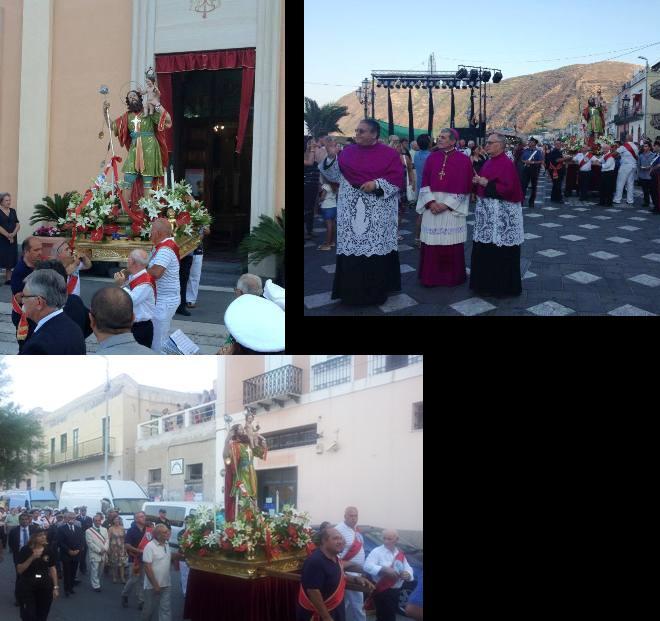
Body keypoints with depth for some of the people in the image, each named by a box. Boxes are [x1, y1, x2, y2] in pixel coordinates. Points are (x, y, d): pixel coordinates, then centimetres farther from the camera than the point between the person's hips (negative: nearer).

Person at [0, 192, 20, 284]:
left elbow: (18, 224, 7)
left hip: (12, 239, 5)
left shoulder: (13, 211, 11)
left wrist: (13, 234, -8)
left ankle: (8, 279, 9)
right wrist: (7, 235, -14)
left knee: (10, 259, 4)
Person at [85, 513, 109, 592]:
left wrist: (105, 549, -12)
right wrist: (99, 550, -15)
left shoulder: (104, 530, 11)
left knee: (100, 571, 11)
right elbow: (90, 543, -12)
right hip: (94, 554, -5)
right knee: (94, 571, -4)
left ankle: (97, 583, 25)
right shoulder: (88, 531, -5)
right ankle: (96, 586, 4)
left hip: (103, 554, 5)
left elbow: (107, 540, 6)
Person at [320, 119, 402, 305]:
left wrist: (377, 184, -19)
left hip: (377, 212, -3)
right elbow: (336, 175, 4)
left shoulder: (389, 154, 0)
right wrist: (331, 158, -12)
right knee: (352, 247, 1)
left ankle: (377, 290, 10)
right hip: (352, 211, 3)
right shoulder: (348, 152, 9)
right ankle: (352, 291, 9)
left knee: (376, 248, -1)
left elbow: (397, 178, -7)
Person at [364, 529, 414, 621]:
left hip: (395, 591, 6)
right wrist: (384, 569, -33)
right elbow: (367, 566, -20)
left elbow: (408, 569, 10)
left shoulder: (400, 554, 11)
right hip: (382, 591, -6)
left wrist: (407, 574, -15)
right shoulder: (377, 551, -8)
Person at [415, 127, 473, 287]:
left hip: (452, 207, -3)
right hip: (432, 205, 3)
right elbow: (425, 182, 5)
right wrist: (430, 201, -11)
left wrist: (447, 204, -14)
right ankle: (431, 276, 13)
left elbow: (464, 187, -7)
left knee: (451, 244, 1)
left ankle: (451, 277, 14)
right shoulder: (432, 158, 7)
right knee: (431, 243, 4)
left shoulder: (463, 160, -4)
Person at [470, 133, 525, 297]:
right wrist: (478, 181, 4)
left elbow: (507, 188, -22)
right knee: (485, 249, 12)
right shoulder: (489, 162, 13)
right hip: (487, 211, 9)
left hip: (501, 213, -9)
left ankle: (501, 285, 5)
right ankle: (486, 282, 22)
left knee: (499, 251, -3)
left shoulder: (506, 164, -14)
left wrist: (487, 184, -16)